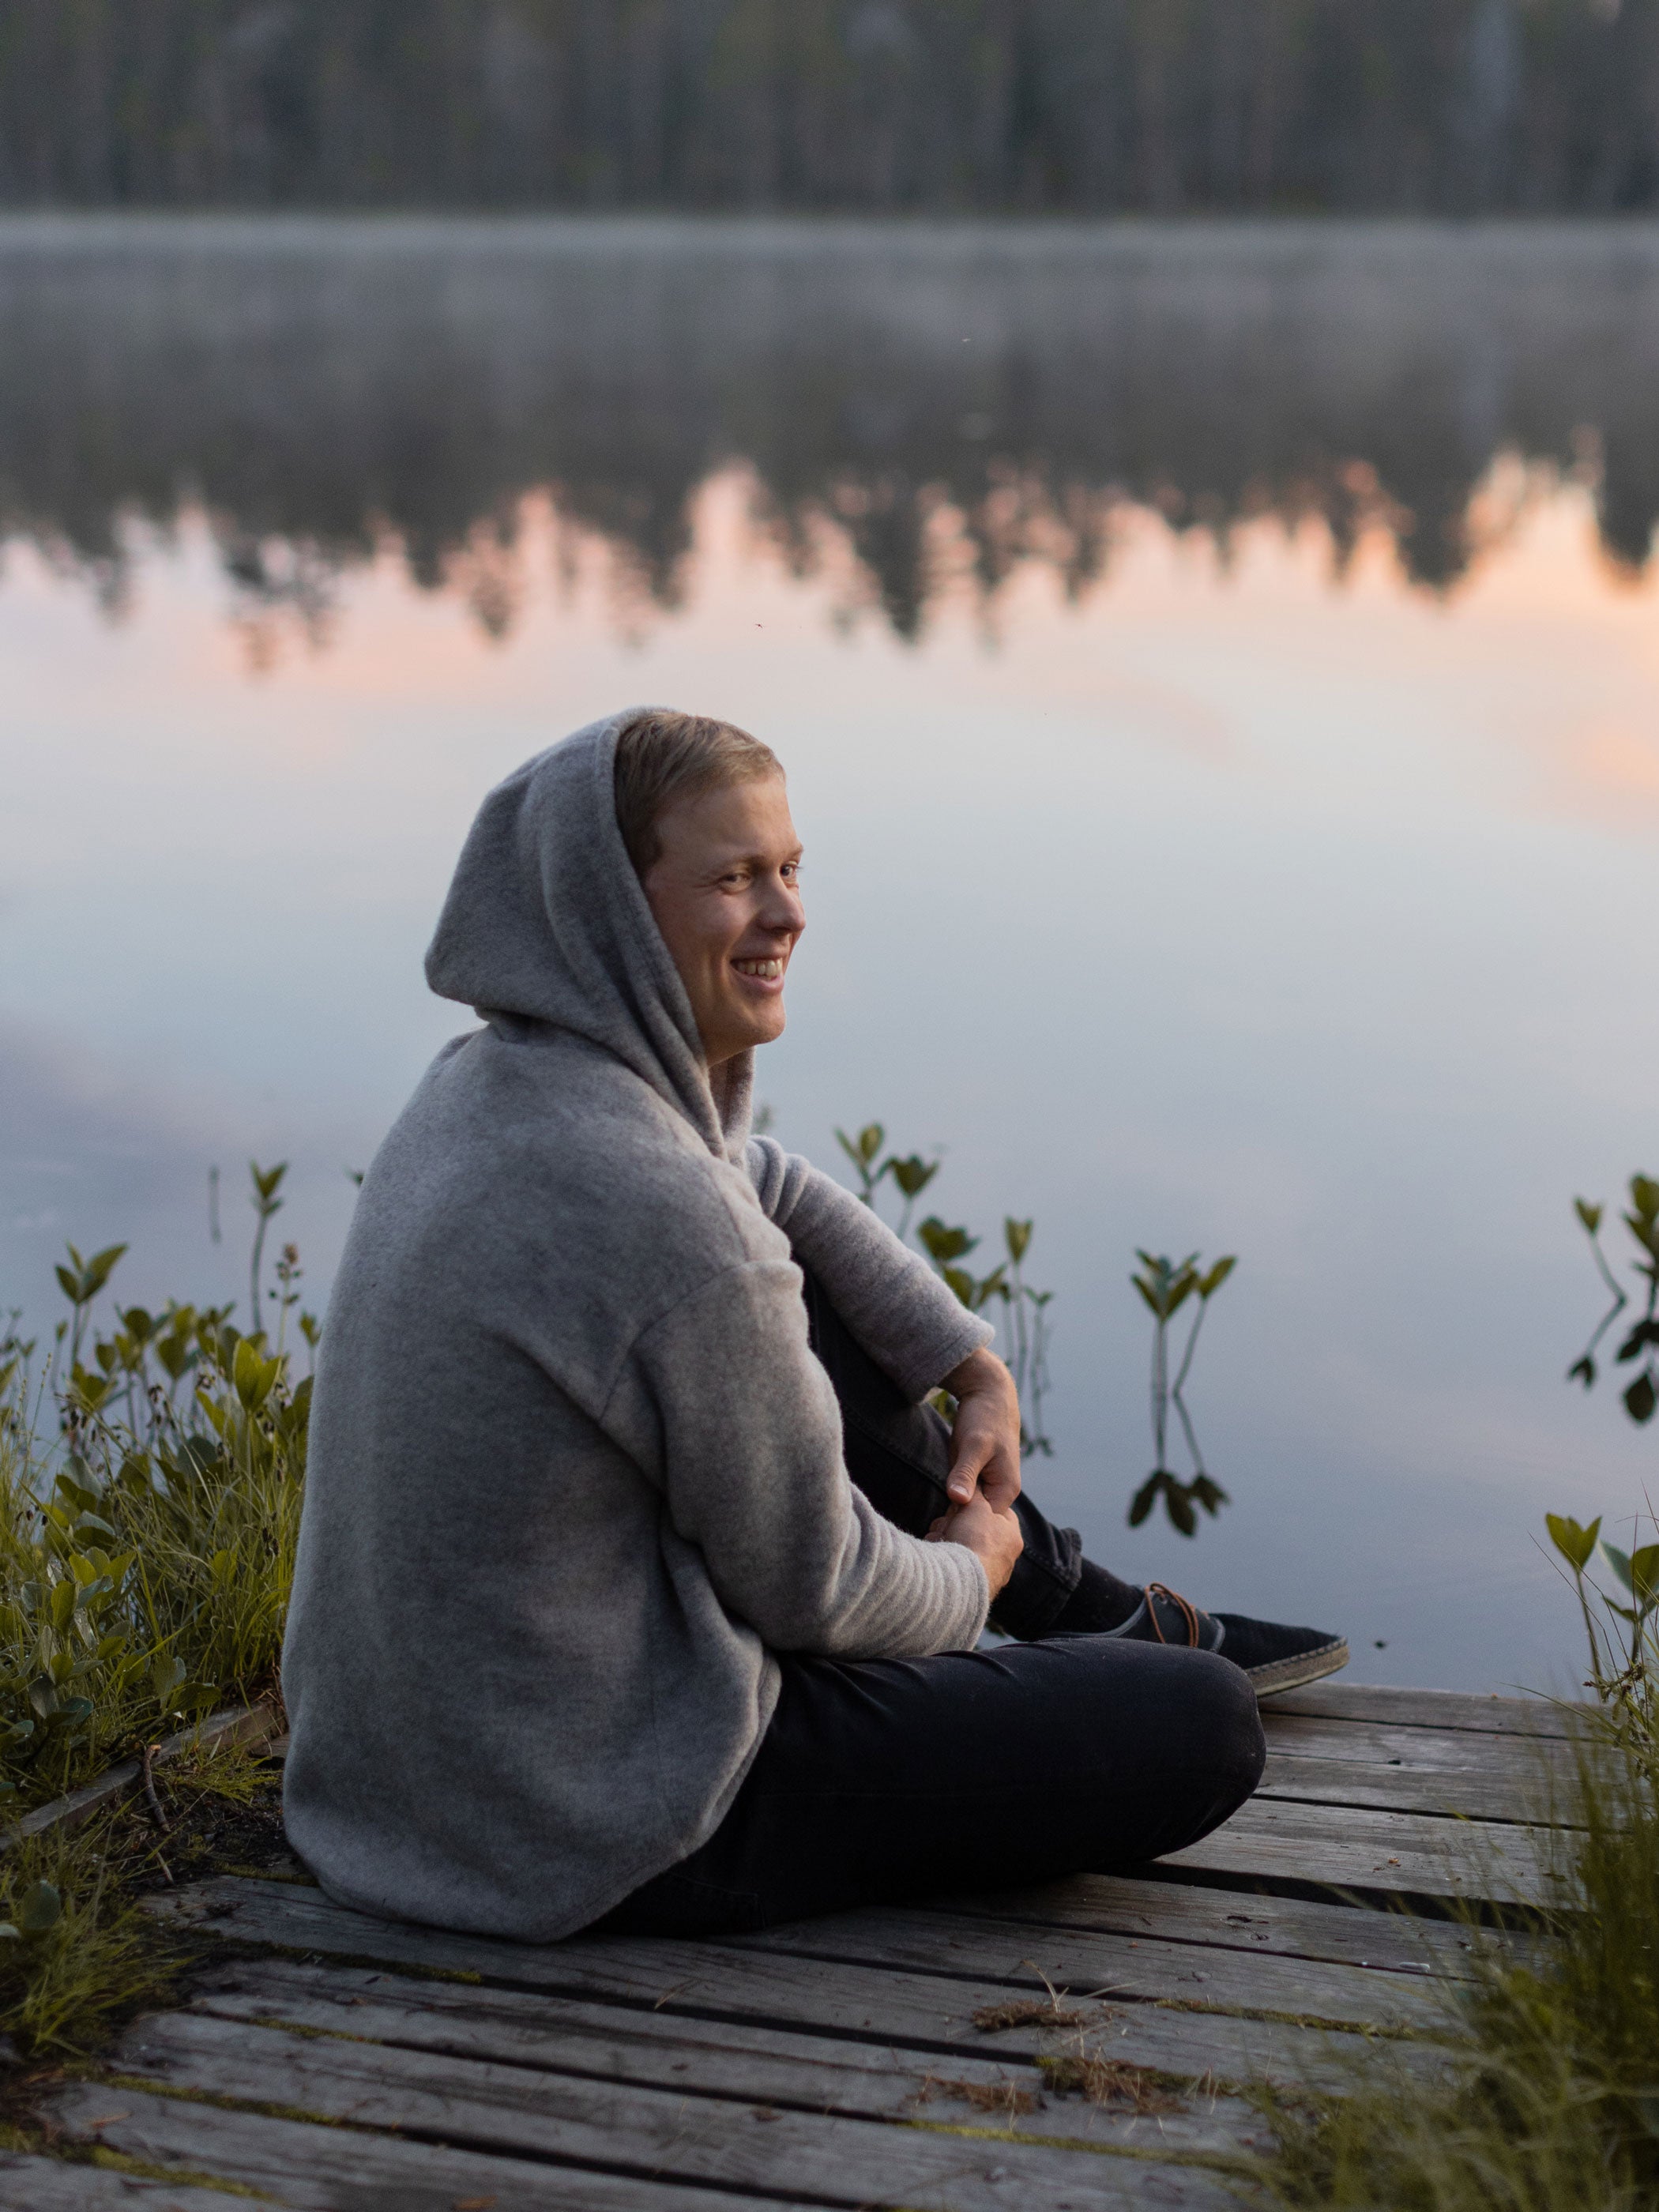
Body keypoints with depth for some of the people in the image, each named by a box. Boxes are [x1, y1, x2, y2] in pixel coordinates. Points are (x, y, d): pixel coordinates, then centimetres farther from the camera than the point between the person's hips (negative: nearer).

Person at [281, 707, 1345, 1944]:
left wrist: (977, 1367, 15)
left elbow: (762, 1187, 20)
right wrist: (971, 1572, 5)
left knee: (812, 1307, 22)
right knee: (1203, 1733, -7)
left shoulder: (488, 1086, 1)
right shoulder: (657, 1215, -29)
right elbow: (816, 1590, -16)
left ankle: (1088, 1614, 32)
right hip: (622, 1832, -9)